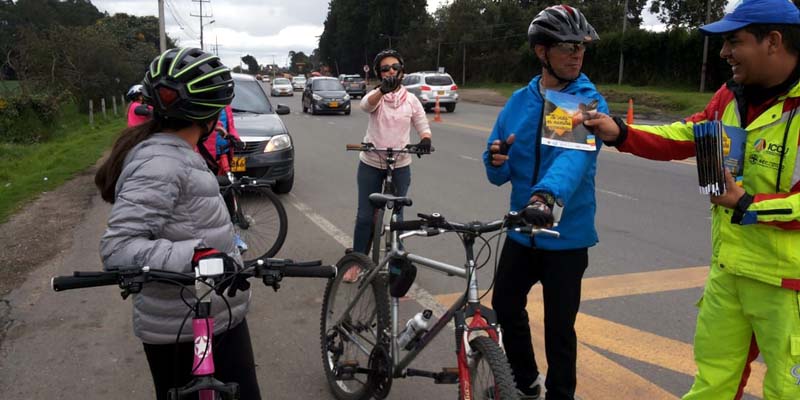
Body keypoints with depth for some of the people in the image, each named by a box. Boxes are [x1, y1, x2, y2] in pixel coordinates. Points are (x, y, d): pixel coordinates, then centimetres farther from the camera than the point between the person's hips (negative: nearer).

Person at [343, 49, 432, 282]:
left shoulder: (411, 99, 1)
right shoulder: (376, 95, -4)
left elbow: (423, 126, 0)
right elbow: (366, 105, -28)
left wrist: (425, 140, -25)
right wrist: (383, 89, -50)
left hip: (400, 166, 1)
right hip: (371, 164, -1)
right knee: (365, 216, 5)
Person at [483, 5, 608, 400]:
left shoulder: (589, 102, -11)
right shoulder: (519, 101, 1)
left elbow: (575, 155, -32)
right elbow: (499, 175, 3)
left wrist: (548, 194, -52)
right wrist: (497, 162, -22)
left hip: (567, 235, -5)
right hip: (521, 230, 5)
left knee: (558, 326, 5)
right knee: (505, 306, 18)